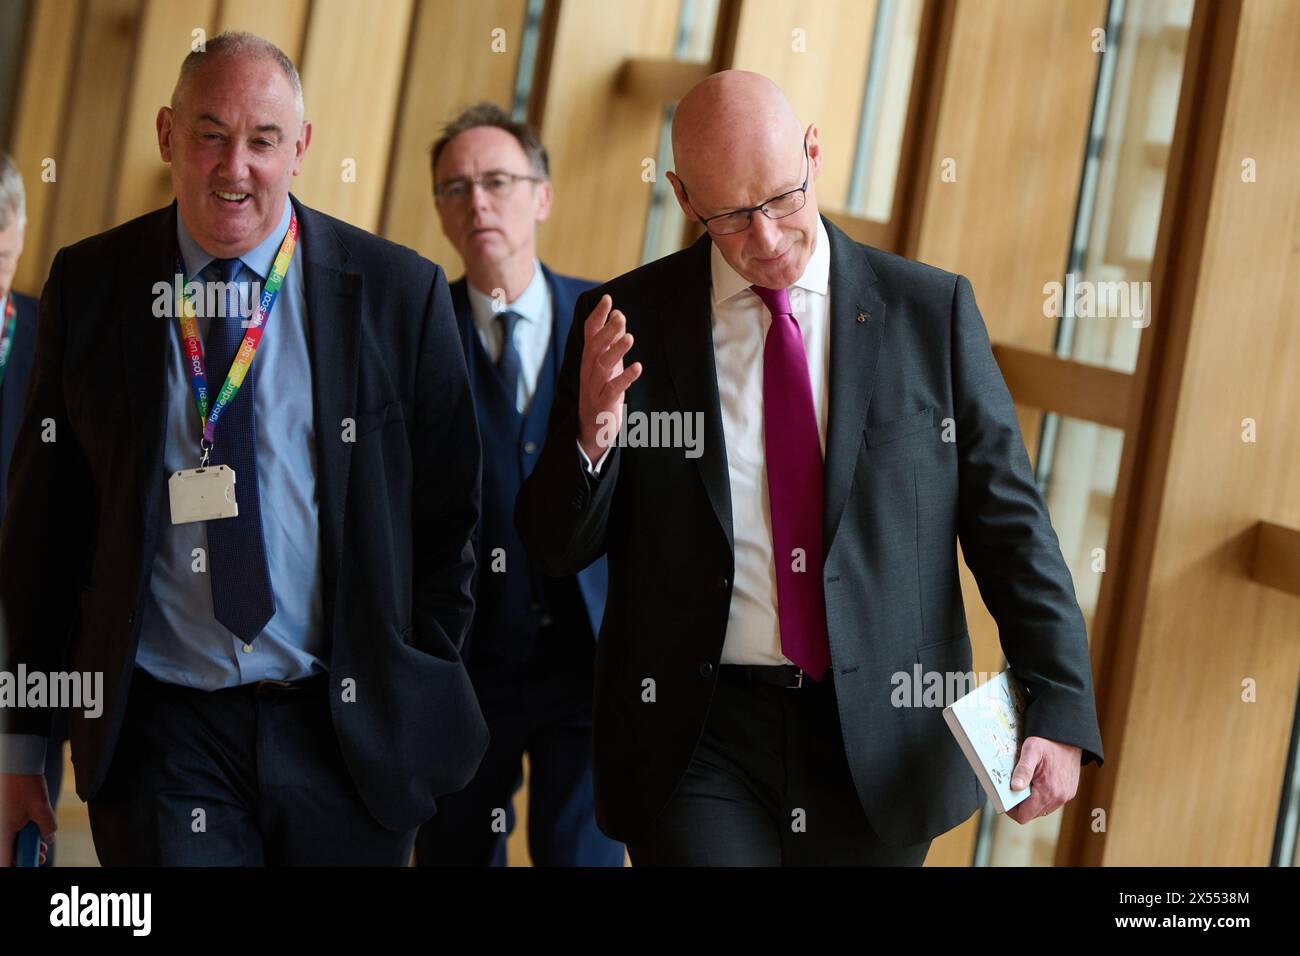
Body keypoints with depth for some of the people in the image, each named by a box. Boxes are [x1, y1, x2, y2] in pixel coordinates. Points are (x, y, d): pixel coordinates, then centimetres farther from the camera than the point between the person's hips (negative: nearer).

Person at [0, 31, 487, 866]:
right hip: (161, 730, 0)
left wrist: (420, 701, 1)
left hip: (346, 731, 0)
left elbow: (447, 515, 5)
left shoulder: (399, 293, -1)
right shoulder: (90, 286, 2)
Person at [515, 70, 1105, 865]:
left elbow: (1010, 520, 1)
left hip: (884, 736, 1)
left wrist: (1060, 709, -9)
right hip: (696, 741, -1)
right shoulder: (629, 324, 0)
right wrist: (592, 436, -19)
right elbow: (556, 548, 2)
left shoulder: (932, 310, 0)